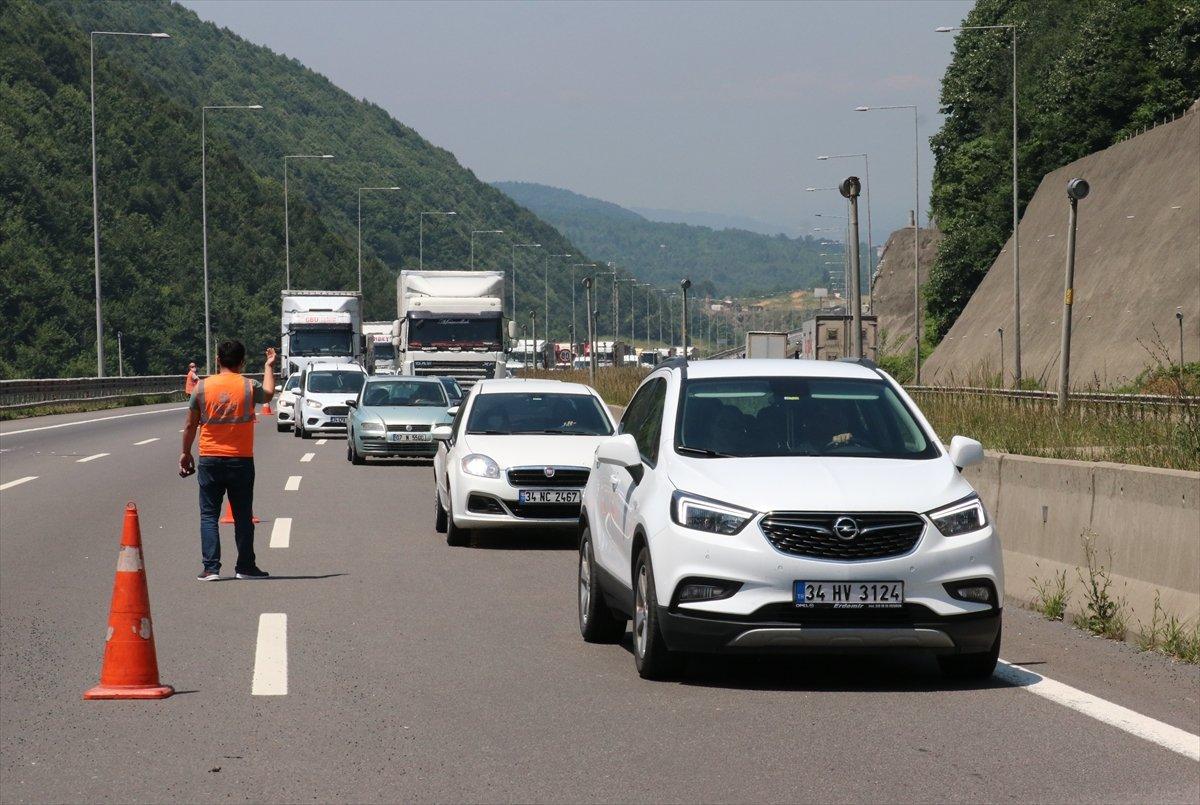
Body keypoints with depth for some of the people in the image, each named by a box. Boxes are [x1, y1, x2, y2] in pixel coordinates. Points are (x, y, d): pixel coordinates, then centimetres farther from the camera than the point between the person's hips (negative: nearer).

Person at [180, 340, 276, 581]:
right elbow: (268, 393, 20)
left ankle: (211, 568, -3)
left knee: (209, 515, 4)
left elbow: (190, 426, 2)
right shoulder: (249, 387, -5)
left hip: (210, 460, 0)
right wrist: (269, 366, 36)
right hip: (241, 461, 0)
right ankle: (245, 566, 12)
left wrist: (186, 453, 16)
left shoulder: (202, 387, -3)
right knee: (243, 516, 9)